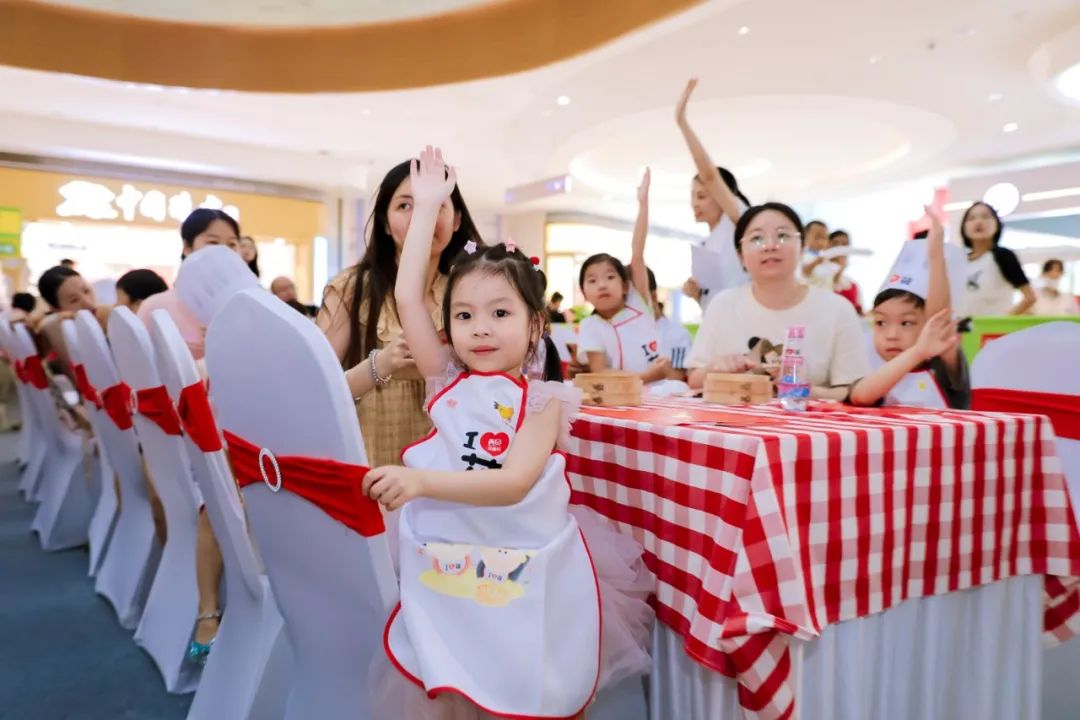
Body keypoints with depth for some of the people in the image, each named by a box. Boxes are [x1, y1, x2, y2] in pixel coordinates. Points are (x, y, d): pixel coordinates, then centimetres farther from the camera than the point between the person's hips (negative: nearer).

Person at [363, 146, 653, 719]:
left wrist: (422, 481, -30)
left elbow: (514, 482, -20)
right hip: (446, 563, 2)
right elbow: (407, 296, -7)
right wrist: (427, 206, -3)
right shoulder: (447, 379, 0)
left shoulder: (542, 401, -8)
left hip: (522, 570, -2)